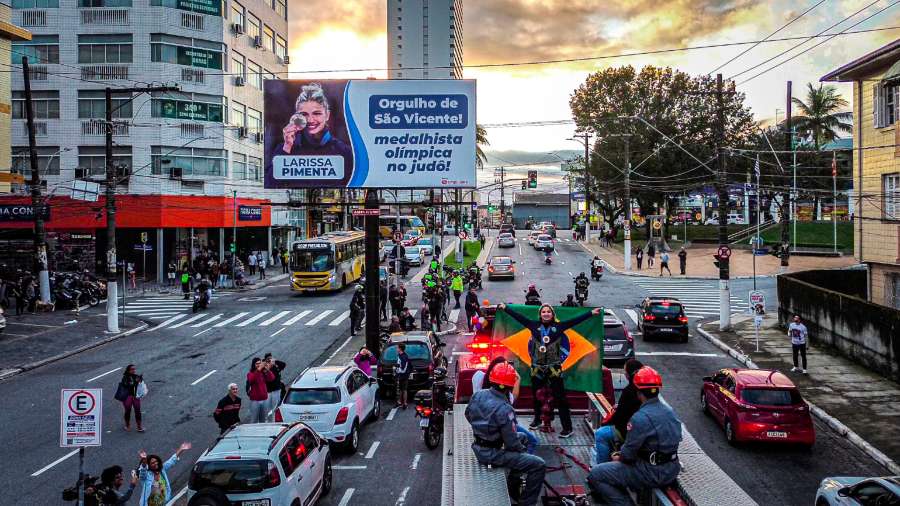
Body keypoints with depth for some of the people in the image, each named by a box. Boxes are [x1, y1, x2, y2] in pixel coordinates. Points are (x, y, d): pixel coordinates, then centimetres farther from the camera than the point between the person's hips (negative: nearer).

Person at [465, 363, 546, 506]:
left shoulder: (478, 395, -7)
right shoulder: (504, 410, -29)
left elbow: (468, 415, 13)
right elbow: (512, 443, -22)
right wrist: (522, 449, 0)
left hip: (478, 447, 9)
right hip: (492, 455, -9)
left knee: (522, 437, 30)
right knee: (539, 465, -9)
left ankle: (513, 483, 38)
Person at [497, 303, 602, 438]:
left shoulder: (558, 326, -1)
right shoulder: (534, 325, 2)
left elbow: (575, 320, -4)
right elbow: (518, 317, 1)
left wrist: (591, 313, -7)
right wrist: (505, 308, -1)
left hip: (554, 367, -2)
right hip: (537, 367, 2)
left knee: (560, 398, -2)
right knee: (537, 396, 17)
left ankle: (567, 428, 0)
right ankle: (537, 419, 38)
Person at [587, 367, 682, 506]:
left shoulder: (640, 417, -23)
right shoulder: (670, 411, 5)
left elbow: (628, 454, -17)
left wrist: (619, 458, 6)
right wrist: (622, 453, 13)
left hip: (653, 473, -9)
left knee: (594, 475, -5)